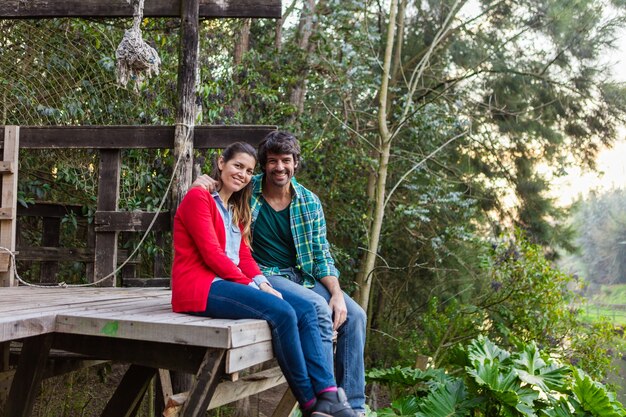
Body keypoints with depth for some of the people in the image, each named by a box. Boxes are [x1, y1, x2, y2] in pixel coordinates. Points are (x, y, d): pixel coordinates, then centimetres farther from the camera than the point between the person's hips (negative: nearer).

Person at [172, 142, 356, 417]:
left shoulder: (235, 208, 22)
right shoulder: (199, 197, -4)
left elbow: (243, 255, 13)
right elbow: (211, 254, -13)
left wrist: (261, 282, -7)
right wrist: (251, 286, -15)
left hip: (229, 283, 9)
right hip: (199, 287, -9)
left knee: (305, 308, -12)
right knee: (282, 313, -27)